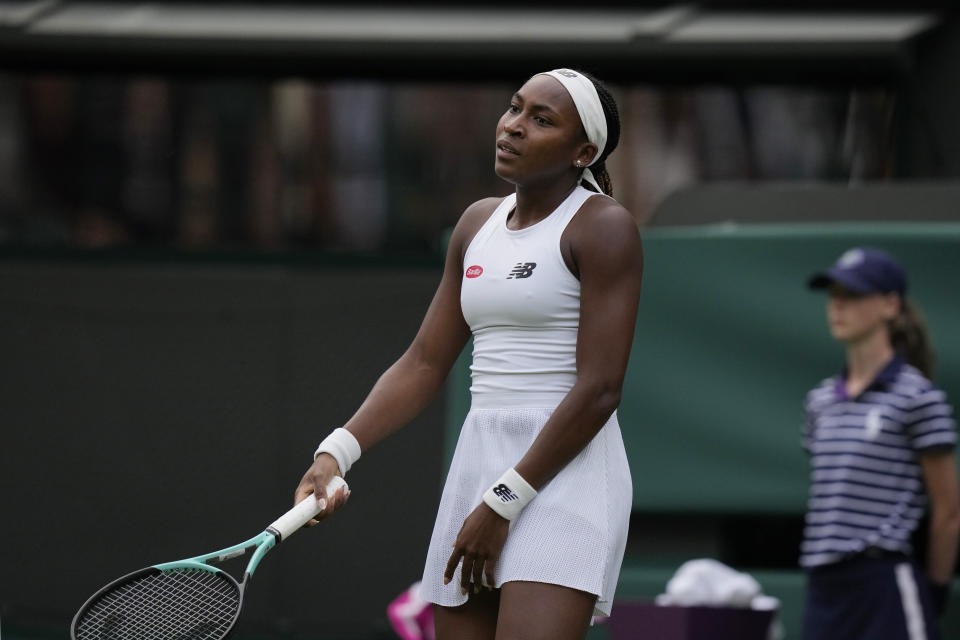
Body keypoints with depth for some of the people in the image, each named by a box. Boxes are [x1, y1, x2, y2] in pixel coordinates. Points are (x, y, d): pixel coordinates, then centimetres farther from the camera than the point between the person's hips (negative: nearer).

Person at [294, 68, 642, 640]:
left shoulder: (603, 227, -6)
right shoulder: (478, 224, 16)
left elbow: (599, 388, -13)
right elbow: (423, 365, 16)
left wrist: (503, 504, -14)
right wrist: (338, 452, 1)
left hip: (567, 470, -7)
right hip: (478, 460, 7)